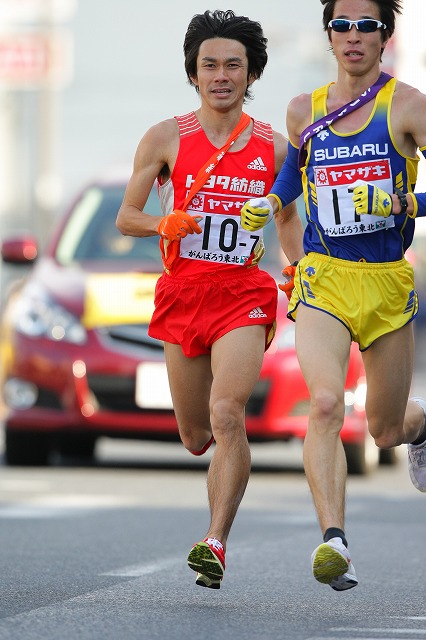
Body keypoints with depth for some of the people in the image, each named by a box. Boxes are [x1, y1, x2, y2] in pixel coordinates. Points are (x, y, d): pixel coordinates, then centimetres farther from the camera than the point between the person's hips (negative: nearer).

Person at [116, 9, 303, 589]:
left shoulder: (273, 148, 5)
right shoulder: (165, 139, 1)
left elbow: (289, 216, 21)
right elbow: (125, 217, 6)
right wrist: (164, 225, -14)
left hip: (245, 295, -1)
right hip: (182, 293, 1)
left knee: (227, 414, -22)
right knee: (196, 437, 10)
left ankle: (215, 542, -21)